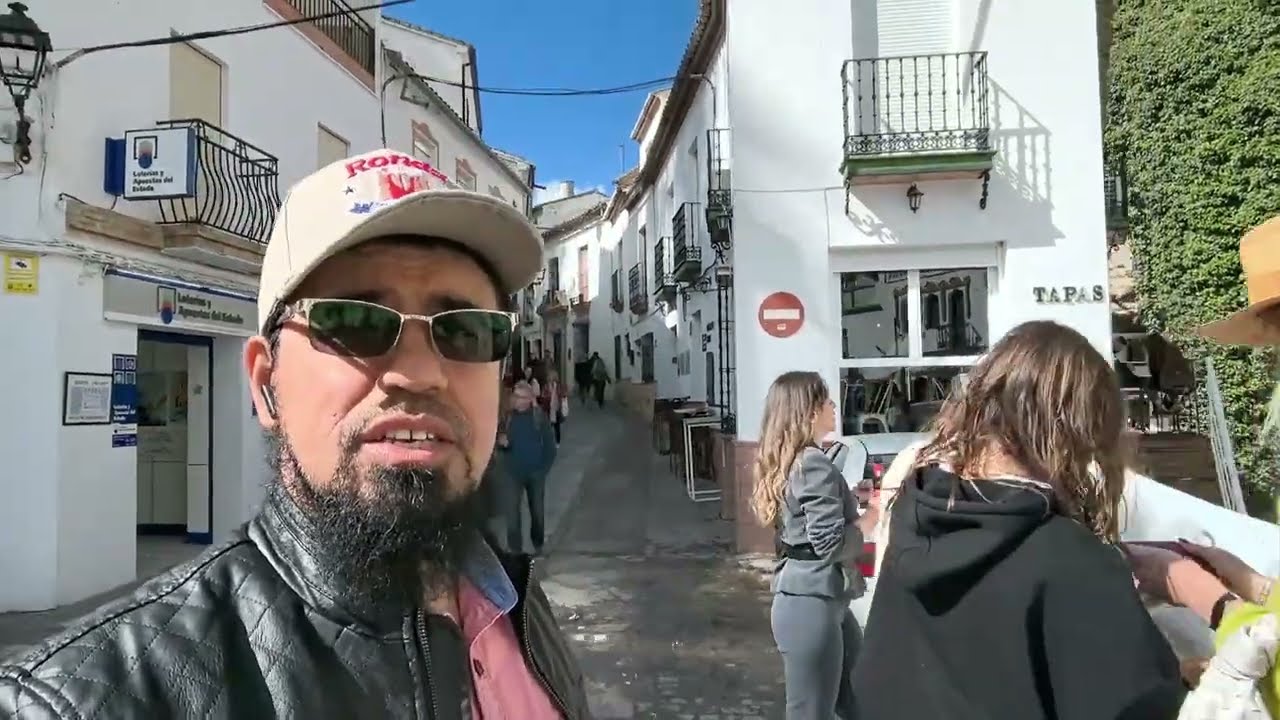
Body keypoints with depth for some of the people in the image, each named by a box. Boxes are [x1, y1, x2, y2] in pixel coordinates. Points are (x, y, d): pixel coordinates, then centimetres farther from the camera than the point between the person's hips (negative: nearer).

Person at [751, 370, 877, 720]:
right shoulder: (814, 463, -18)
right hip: (812, 603, -10)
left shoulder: (785, 461, 11)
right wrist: (871, 519, -7)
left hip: (813, 597, 10)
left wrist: (852, 499, 10)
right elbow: (830, 543, -21)